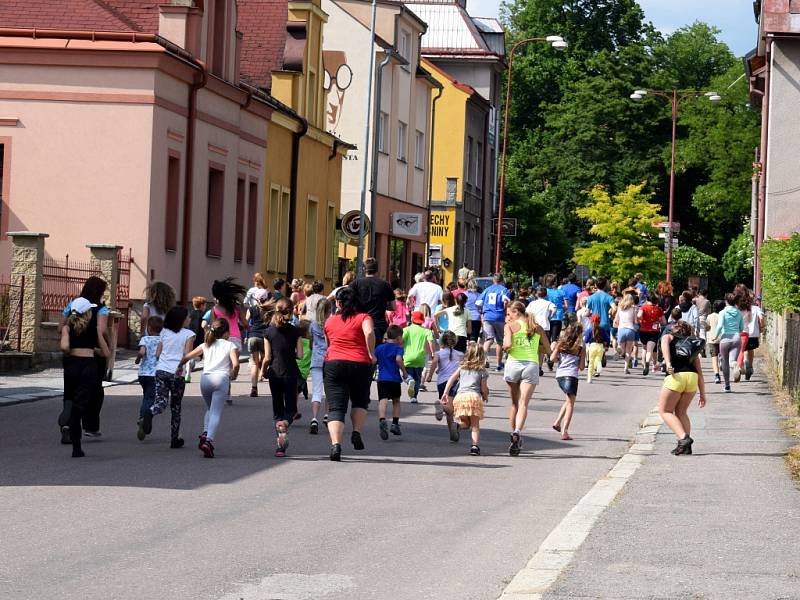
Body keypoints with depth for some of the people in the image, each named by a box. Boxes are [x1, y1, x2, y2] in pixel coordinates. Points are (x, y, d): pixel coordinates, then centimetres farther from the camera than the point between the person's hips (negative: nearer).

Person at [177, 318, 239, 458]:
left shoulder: (206, 345, 20)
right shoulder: (230, 345, 8)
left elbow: (187, 357, 16)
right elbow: (235, 364, -7)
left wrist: (178, 367, 31)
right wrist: (233, 376, 12)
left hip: (205, 378, 4)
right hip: (221, 378, -4)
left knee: (210, 408, 25)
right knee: (216, 412, -8)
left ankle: (205, 433, 2)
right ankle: (209, 441, -25)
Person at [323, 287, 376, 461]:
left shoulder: (330, 321, 13)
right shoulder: (363, 318, 4)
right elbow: (369, 333, -17)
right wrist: (372, 354, -8)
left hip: (334, 363, 1)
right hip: (360, 364, -1)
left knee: (336, 407, -4)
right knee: (360, 401, 24)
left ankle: (335, 443, -23)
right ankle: (357, 433, 5)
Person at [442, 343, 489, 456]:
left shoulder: (462, 367, 20)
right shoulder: (482, 371, 12)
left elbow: (451, 379, 13)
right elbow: (484, 388, 10)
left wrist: (445, 394, 12)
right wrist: (485, 397, 30)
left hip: (460, 396, 2)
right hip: (474, 396, -2)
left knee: (466, 422, 18)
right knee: (475, 425, 3)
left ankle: (460, 424, -16)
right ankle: (475, 445, -14)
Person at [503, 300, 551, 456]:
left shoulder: (510, 326, 4)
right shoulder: (537, 328, 14)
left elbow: (507, 345, -12)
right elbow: (548, 350, 17)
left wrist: (504, 347, 10)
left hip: (513, 363, -1)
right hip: (532, 365, 1)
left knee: (515, 403, 15)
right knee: (523, 403, -10)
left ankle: (514, 433, 16)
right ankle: (517, 432, -32)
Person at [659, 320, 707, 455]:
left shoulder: (668, 336, 21)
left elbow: (665, 344, -5)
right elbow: (699, 372, 21)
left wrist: (668, 363, -19)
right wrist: (702, 394, 21)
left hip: (675, 377, -4)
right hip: (692, 378, 4)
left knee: (665, 411, 8)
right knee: (681, 411, 20)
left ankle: (683, 438, -10)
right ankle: (686, 445, 8)